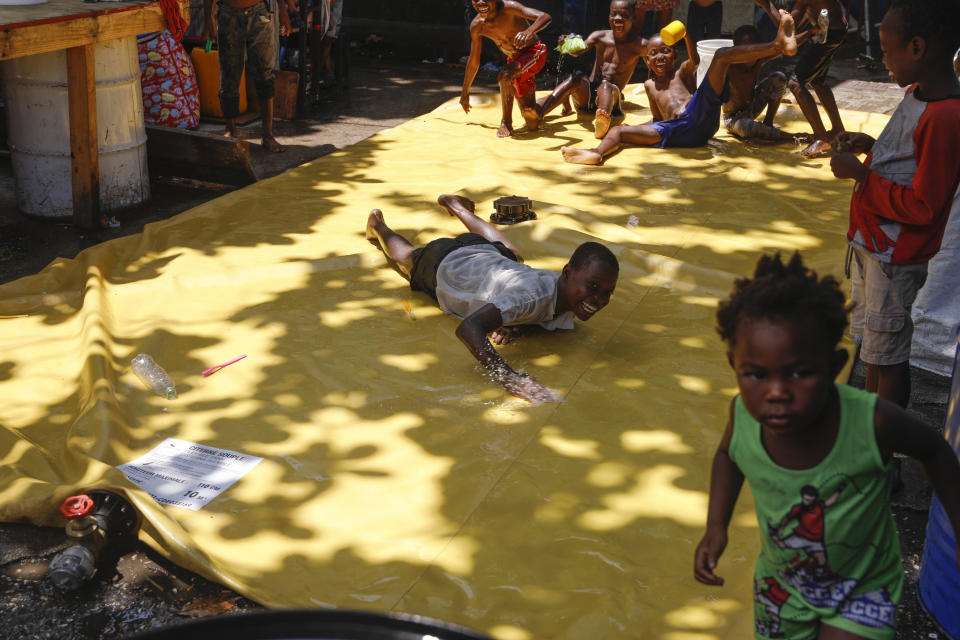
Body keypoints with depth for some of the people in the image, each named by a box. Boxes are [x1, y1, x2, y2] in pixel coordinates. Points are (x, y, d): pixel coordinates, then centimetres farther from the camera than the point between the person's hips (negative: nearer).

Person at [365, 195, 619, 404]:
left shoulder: (569, 292, -30)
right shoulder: (533, 294, -52)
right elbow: (468, 328, -63)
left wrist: (517, 322, -31)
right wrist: (508, 377, -73)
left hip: (490, 255, 5)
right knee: (408, 257, 32)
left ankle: (455, 205, 65)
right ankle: (377, 226, 64)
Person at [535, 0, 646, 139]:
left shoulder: (638, 45, -3)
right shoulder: (599, 37, 2)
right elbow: (578, 51, -14)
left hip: (612, 94, -3)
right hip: (586, 94, 3)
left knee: (606, 85, -37)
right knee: (577, 77, -28)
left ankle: (604, 116, -74)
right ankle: (539, 110, -48)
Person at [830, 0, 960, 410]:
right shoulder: (917, 94, 3)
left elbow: (923, 206, -26)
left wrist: (859, 175, -20)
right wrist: (872, 147, 4)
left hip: (897, 258, -10)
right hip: (873, 242, 10)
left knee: (889, 354, 4)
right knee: (873, 346, 23)